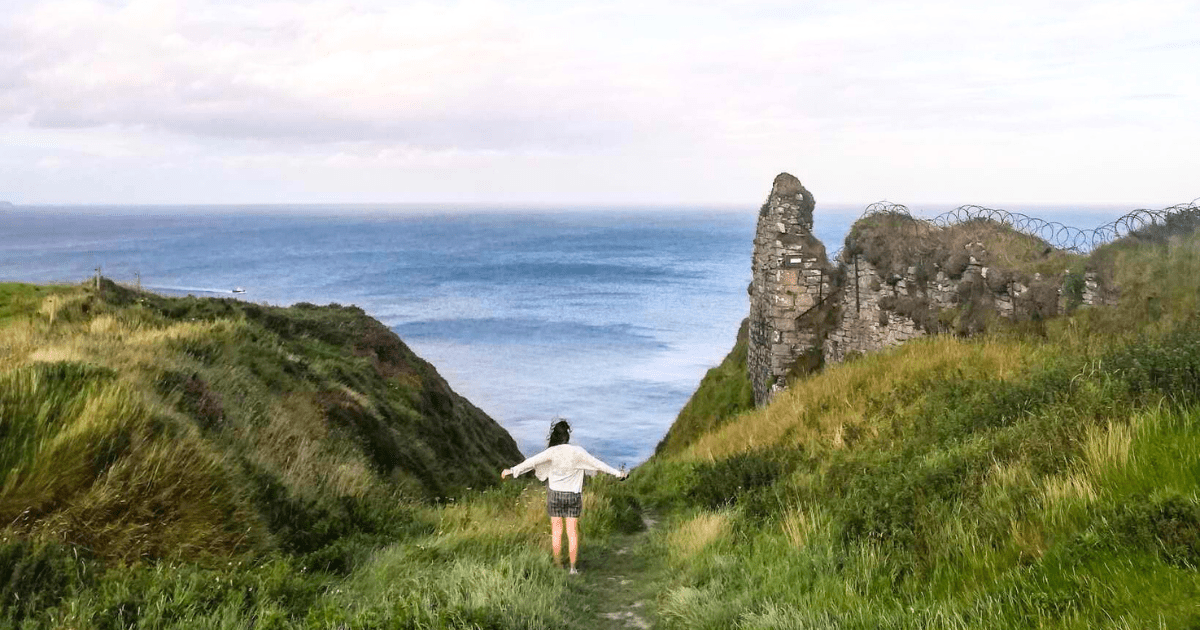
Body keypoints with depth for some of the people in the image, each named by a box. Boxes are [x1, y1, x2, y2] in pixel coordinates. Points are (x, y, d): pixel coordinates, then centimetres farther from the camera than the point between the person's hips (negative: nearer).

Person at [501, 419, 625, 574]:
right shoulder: (577, 452, -6)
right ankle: (573, 567, 8)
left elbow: (531, 462, -12)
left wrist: (512, 470, -6)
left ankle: (558, 566, 13)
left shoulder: (552, 452, -12)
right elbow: (597, 464, -1)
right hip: (573, 495, 1)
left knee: (556, 531, 8)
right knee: (572, 532, 6)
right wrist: (617, 473, 8)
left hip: (555, 494, -1)